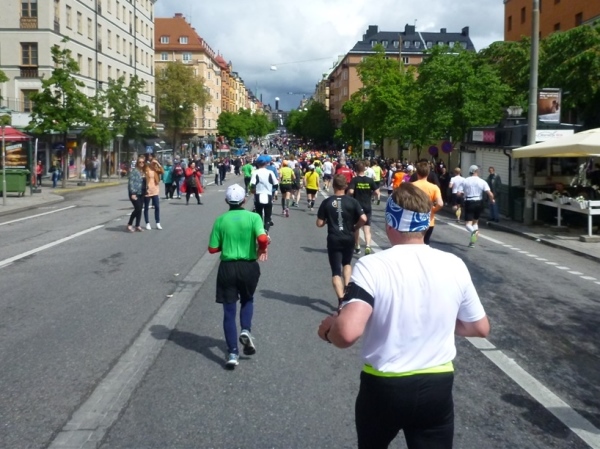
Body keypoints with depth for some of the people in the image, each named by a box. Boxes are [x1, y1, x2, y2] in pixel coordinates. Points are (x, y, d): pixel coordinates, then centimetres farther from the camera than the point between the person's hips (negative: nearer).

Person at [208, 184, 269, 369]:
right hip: (249, 267, 0)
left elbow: (212, 249, 0)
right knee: (247, 300, 27)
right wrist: (263, 250, 0)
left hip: (227, 268, 0)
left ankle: (232, 354, 5)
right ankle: (246, 331, 3)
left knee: (229, 311, 8)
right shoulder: (253, 217, -6)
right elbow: (263, 238, -21)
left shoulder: (220, 220, -1)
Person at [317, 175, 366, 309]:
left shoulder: (327, 202, -5)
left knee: (336, 271, 3)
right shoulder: (352, 201, -5)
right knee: (347, 263, 27)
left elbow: (319, 223, -4)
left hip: (333, 239, -1)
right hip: (348, 239, 1)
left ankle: (341, 300, -7)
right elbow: (363, 219, -13)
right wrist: (355, 228, 4)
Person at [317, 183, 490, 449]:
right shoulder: (454, 265, -7)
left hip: (383, 388, -1)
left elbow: (348, 333, -31)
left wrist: (329, 328, -9)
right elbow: (480, 328, 5)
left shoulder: (372, 266, -19)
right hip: (438, 387, 2)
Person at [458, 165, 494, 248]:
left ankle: (474, 231, -36)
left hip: (469, 203, -2)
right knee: (475, 221, 21)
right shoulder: (482, 182, -2)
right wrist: (492, 200, 9)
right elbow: (490, 193, -11)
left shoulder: (465, 181, -1)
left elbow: (459, 193, -7)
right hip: (479, 202, 2)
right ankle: (472, 241, 16)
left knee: (468, 223, -1)